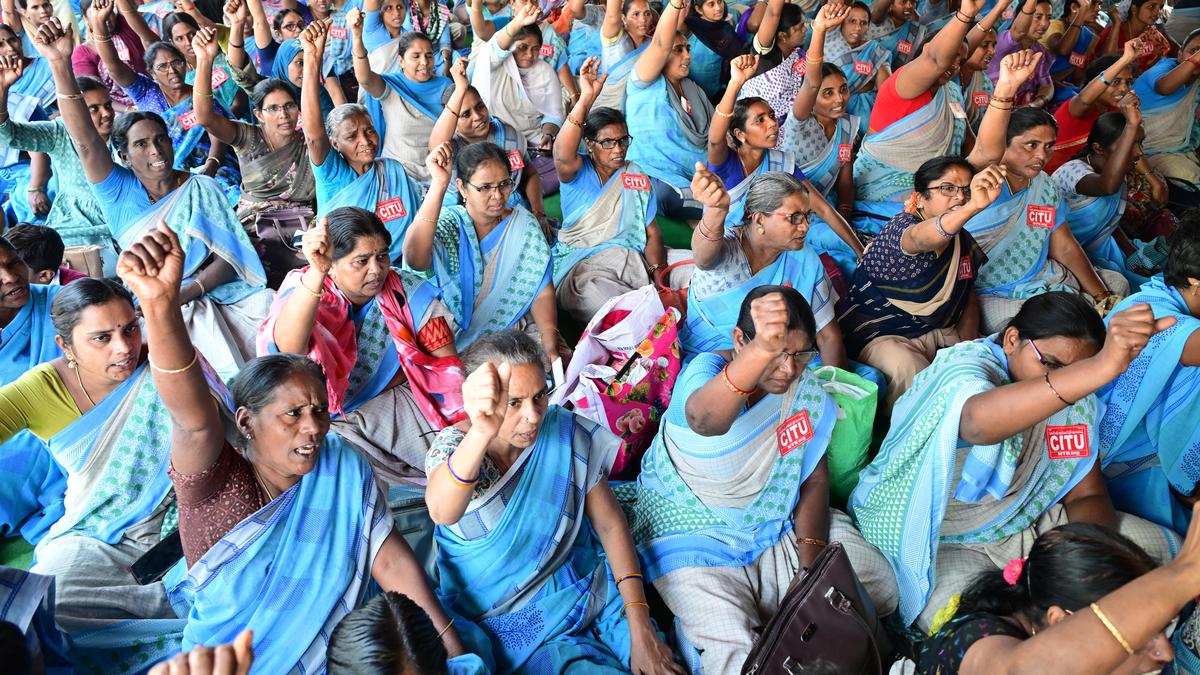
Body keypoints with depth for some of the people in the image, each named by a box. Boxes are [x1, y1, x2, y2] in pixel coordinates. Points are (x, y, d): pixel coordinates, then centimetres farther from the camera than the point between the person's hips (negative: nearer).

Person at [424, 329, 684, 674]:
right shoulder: (452, 445, -16)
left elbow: (610, 523, -2)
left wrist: (641, 629, -9)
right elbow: (443, 513, -39)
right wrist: (481, 433, -59)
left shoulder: (567, 434, -9)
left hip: (577, 591, 3)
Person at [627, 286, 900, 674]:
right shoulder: (706, 371, -23)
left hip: (780, 523, 6)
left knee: (880, 588, -8)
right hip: (693, 532, -6)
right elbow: (704, 420, -50)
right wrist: (762, 351, -67)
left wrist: (810, 566, -12)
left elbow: (815, 481, 1)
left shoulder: (805, 388, -4)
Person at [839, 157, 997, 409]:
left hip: (939, 331, 8)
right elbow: (923, 238, -47)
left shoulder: (964, 241, 5)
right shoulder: (900, 228, -21)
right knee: (911, 370, -36)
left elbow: (970, 298, 13)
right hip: (880, 335, -8)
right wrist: (973, 207, -66)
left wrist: (969, 345, -6)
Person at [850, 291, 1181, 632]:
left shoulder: (1076, 399, -1)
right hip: (939, 536, -7)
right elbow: (979, 422, -51)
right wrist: (1102, 367, -62)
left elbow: (1088, 495, 3)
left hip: (1025, 521, 7)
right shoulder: (963, 370, -25)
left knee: (1164, 546, -1)